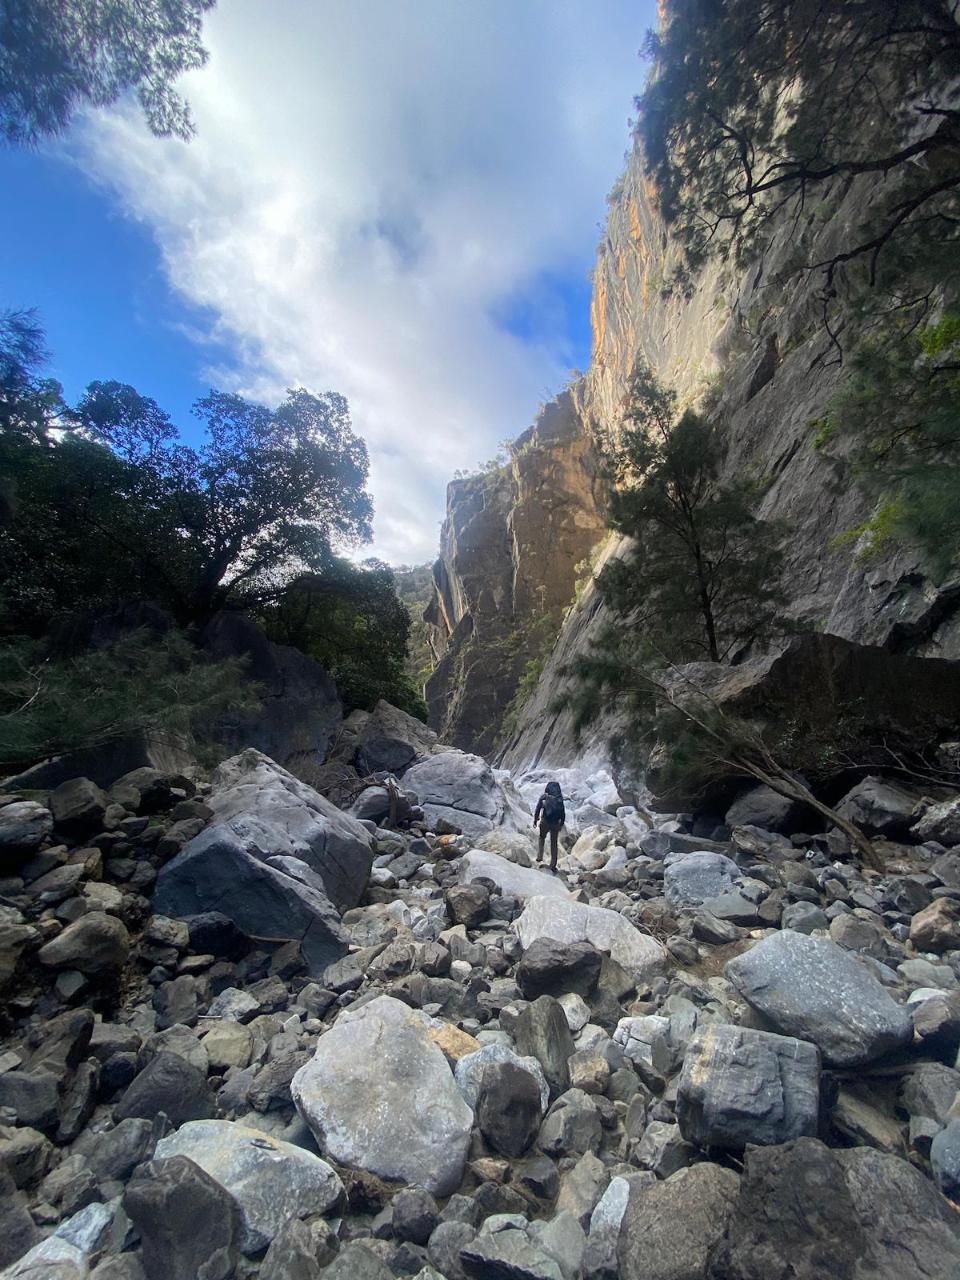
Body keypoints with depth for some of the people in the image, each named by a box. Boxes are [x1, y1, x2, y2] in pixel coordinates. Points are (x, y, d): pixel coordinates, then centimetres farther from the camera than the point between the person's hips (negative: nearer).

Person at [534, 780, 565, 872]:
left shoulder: (544, 797, -6)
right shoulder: (560, 799, -3)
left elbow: (538, 809, -6)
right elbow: (562, 812, 1)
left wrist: (535, 820, 3)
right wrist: (562, 823, 13)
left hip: (545, 822, -1)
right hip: (555, 823, 1)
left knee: (542, 837, 26)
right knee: (554, 843, 13)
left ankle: (540, 856, 11)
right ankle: (553, 865, 12)